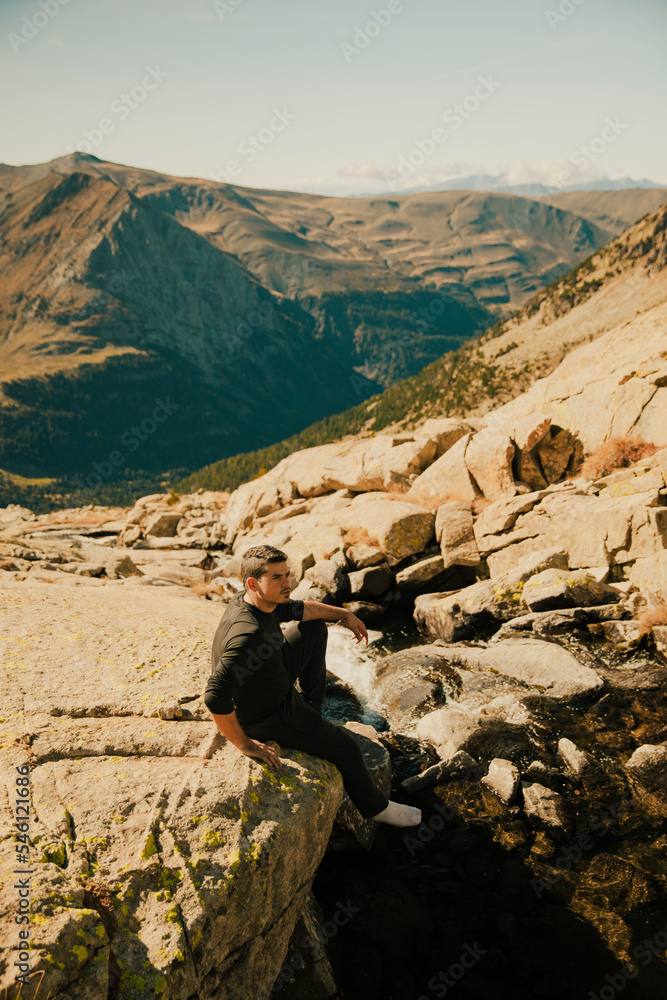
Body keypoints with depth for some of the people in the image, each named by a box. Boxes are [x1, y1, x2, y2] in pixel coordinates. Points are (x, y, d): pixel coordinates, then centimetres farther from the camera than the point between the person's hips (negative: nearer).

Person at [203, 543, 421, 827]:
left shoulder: (248, 600, -13)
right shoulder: (249, 635, -40)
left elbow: (296, 610, 9)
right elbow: (215, 698, -44)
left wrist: (344, 614, 9)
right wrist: (245, 744, -31)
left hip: (274, 684, 8)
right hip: (267, 716, -8)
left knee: (314, 627, 15)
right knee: (344, 745, 4)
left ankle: (311, 707, 27)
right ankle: (375, 806, 32)